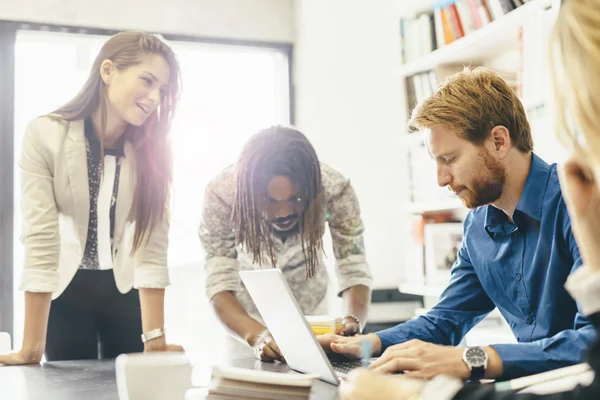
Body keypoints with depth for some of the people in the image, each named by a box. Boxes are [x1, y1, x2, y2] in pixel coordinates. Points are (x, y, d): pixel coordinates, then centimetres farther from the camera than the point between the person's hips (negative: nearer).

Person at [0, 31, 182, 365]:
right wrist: (32, 347, -25)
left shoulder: (153, 148, -14)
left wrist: (155, 340, -25)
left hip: (127, 290, 2)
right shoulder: (45, 135, -20)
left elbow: (152, 242, -19)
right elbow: (41, 239, -24)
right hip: (66, 290, -1)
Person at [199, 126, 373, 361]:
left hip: (308, 305, 1)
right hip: (247, 311, -1)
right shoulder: (221, 193, -30)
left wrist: (352, 324, -42)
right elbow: (219, 283, -30)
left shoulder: (334, 188, -28)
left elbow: (354, 271, -23)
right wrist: (256, 335, -47)